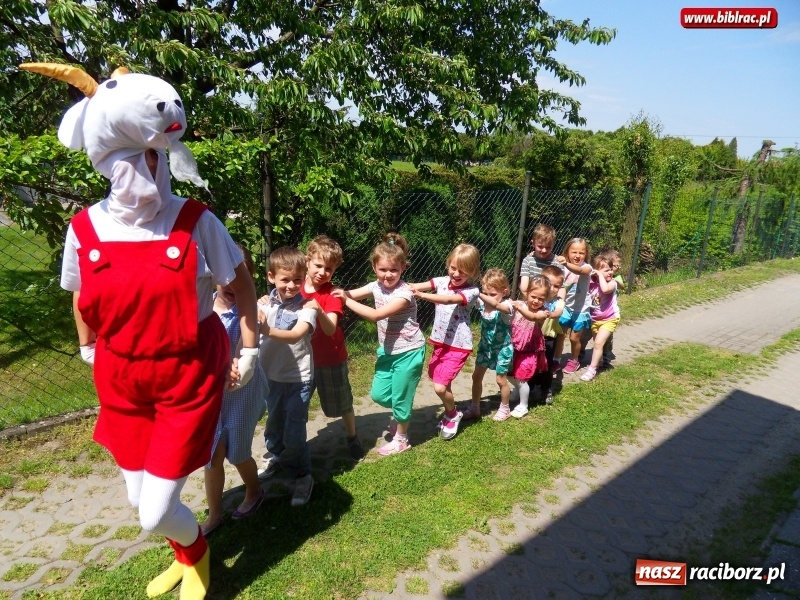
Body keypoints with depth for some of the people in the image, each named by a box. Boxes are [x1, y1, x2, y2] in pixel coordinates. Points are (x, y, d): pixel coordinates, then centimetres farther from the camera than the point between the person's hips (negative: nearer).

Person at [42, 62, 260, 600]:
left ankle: (195, 553, 39)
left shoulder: (195, 221, -15)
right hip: (123, 383, 4)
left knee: (156, 512, 1)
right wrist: (89, 349, 21)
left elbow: (241, 279, -2)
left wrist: (250, 348, -1)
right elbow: (81, 299, 11)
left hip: (190, 379, -3)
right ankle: (186, 554, 53)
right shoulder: (85, 229, -8)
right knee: (141, 499, 18)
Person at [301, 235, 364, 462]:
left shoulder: (331, 294, -17)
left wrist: (319, 312, -47)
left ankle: (352, 439, 34)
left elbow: (331, 329, -29)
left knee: (342, 402, 12)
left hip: (331, 358, -3)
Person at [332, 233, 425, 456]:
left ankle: (401, 439, 29)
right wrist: (339, 293, -22)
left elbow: (376, 315, -33)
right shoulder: (376, 287, -3)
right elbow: (351, 295, -1)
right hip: (387, 350, 7)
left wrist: (347, 300, -29)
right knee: (379, 394, 12)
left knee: (400, 396, 6)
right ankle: (399, 414, 43)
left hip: (408, 352, -7)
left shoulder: (404, 293, -25)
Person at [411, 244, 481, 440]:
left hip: (458, 345, -6)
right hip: (440, 341, 6)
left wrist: (422, 295, -45)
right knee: (440, 380, 19)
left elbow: (448, 300, -34)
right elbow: (421, 285, -19)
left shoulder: (472, 291, -16)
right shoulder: (442, 281, -1)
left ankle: (452, 415, 18)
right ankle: (450, 412, 45)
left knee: (440, 386, -12)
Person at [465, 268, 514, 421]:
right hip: (485, 346, 5)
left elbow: (495, 304, -50)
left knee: (501, 380, 9)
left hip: (502, 348, -5)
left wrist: (477, 293, -59)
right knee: (476, 376, 11)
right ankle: (474, 408, 28)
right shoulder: (482, 303, -12)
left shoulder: (506, 306, -27)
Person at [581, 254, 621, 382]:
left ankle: (592, 369, -2)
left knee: (599, 342, -13)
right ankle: (598, 361, 49)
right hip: (594, 319, 5)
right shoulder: (591, 283, -9)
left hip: (609, 319, -4)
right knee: (597, 342, 23)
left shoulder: (612, 282, -18)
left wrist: (600, 275, -30)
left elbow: (605, 289, -40)